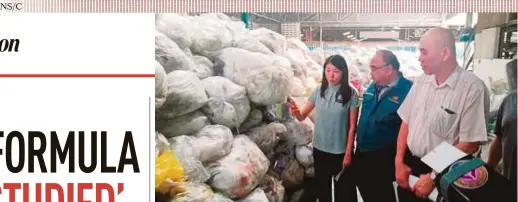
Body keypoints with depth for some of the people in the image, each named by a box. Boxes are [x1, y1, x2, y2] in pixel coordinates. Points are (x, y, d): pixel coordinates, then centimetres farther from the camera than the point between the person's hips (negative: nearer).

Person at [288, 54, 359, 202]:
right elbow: (302, 116, -5)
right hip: (320, 149, 3)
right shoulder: (319, 91, -4)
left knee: (343, 190, 12)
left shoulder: (350, 94, -13)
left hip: (341, 151, -3)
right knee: (322, 188, 20)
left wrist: (348, 153, -8)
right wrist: (295, 112, -28)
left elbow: (352, 126, -9)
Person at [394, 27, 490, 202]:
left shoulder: (473, 88, -17)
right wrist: (399, 161, 3)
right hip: (409, 166, 5)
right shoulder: (420, 82, 2)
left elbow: (470, 144, -17)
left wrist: (434, 177, -15)